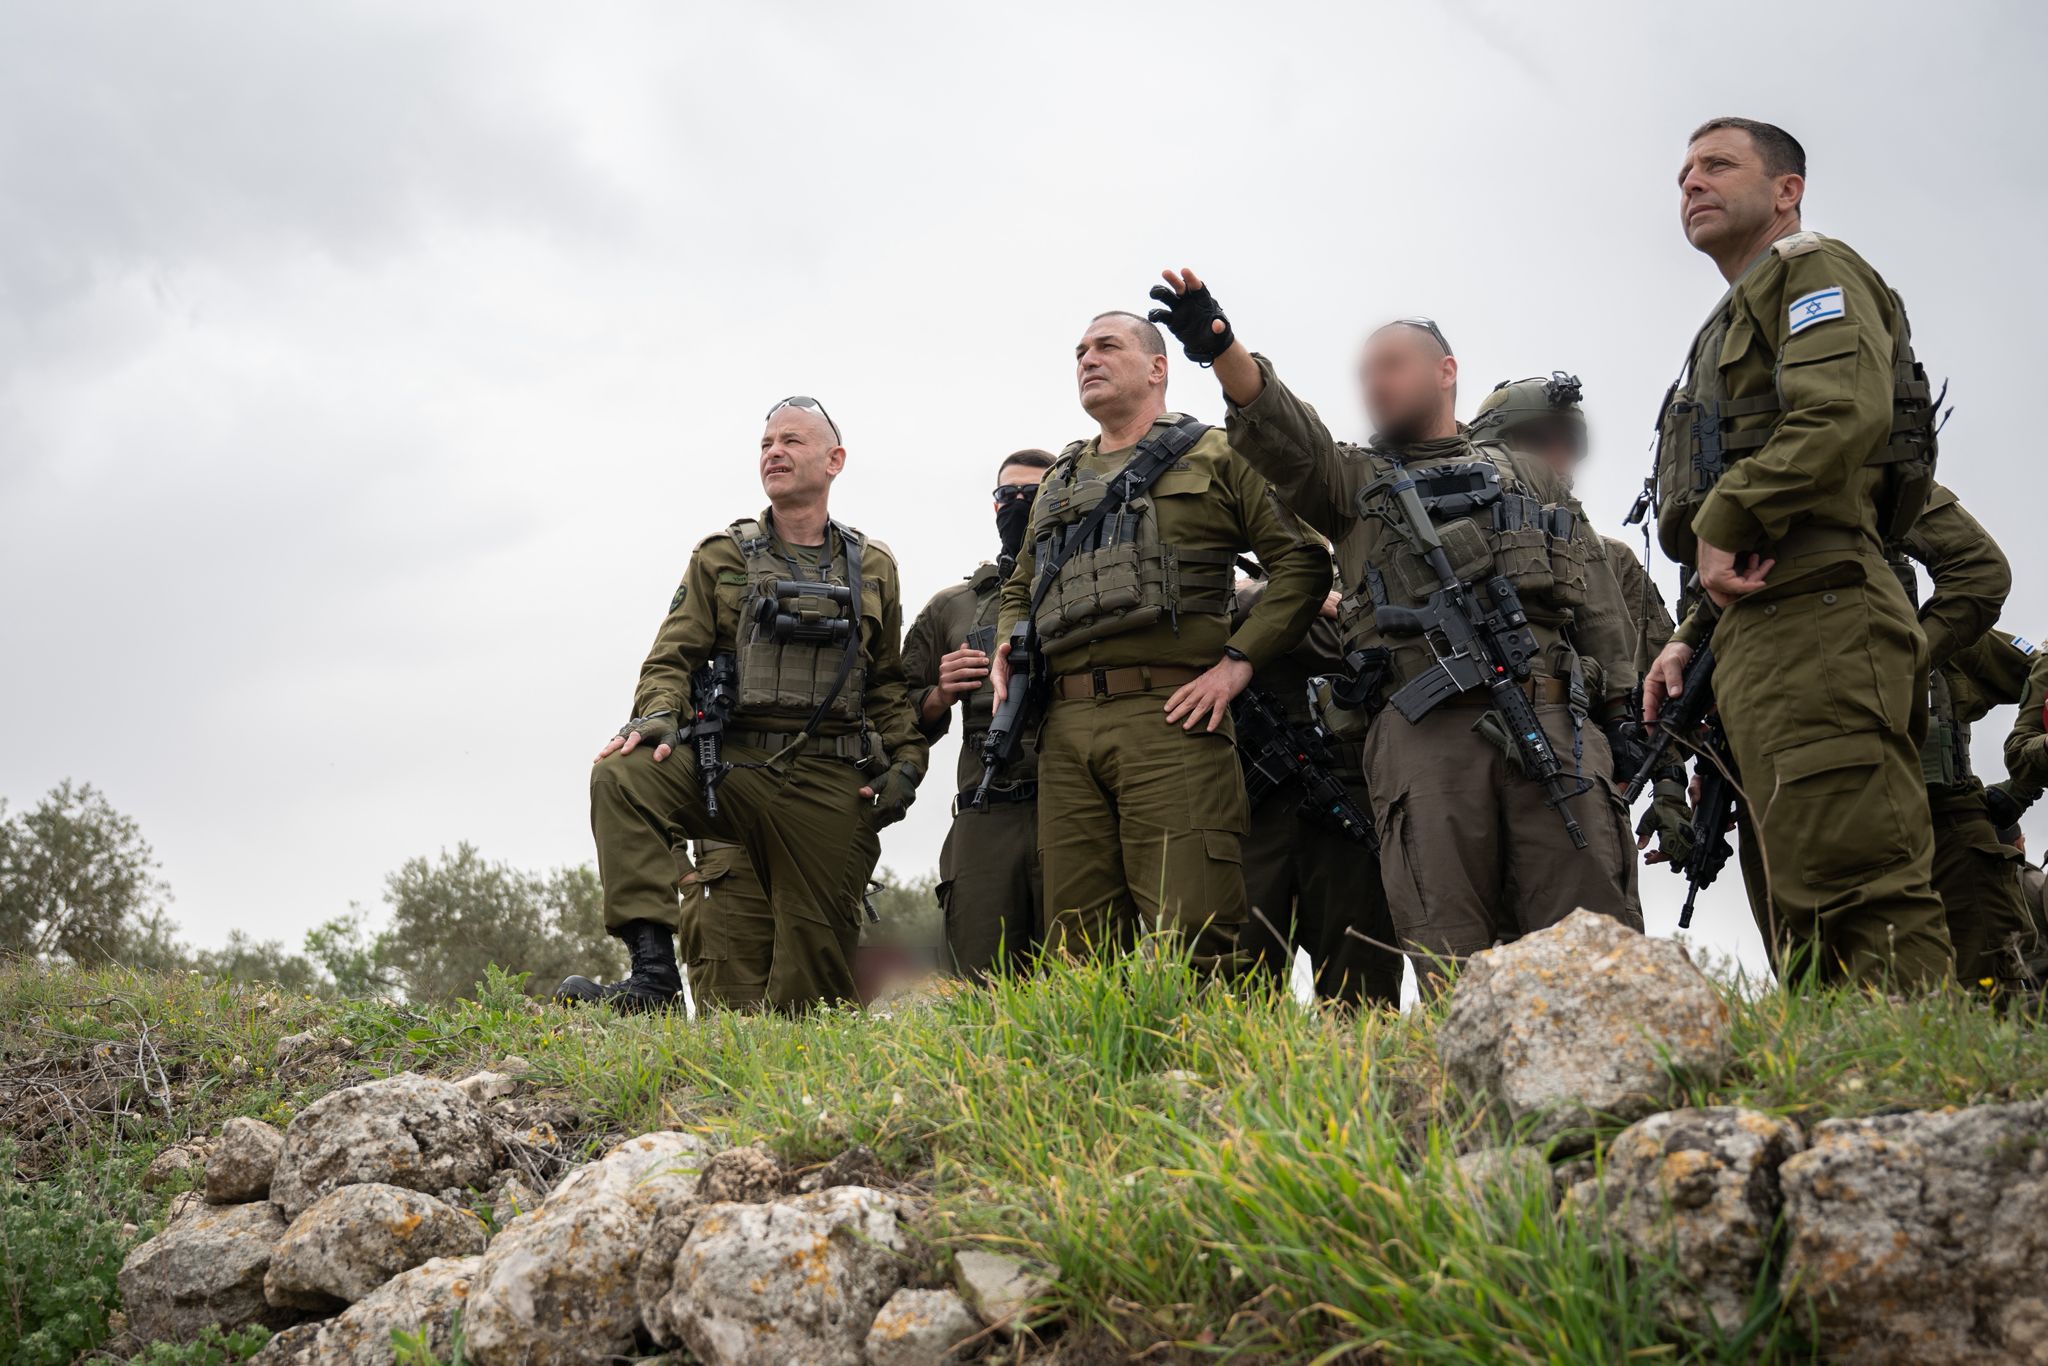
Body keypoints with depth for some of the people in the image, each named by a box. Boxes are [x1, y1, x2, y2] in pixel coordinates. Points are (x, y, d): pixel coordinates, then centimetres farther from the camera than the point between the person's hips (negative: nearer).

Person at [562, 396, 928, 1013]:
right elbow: (674, 656, 7)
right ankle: (653, 969, -33)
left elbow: (889, 683, 19)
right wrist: (657, 715, -13)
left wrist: (905, 760, 5)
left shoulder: (874, 569, 16)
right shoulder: (720, 557, 12)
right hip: (729, 766, -1)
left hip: (828, 783, 1)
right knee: (621, 776, -29)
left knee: (818, 941, -3)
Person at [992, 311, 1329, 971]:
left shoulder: (1214, 457, 10)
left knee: (1188, 932, -11)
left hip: (1170, 715, -5)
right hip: (1066, 725, 5)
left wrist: (1238, 660, -7)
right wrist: (1006, 647, 15)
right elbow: (1019, 587, 37)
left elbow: (1303, 560, 3)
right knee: (1077, 945, 3)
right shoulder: (1058, 483, 27)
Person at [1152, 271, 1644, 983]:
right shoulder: (1353, 482, 22)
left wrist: (1622, 718, 9)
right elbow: (1284, 435, 1)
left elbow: (1596, 604, 20)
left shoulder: (1528, 474, 25)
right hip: (1425, 732, 0)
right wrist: (1222, 351, -19)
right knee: (1449, 960, -5)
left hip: (1550, 720, 0)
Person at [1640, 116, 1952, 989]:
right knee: (1805, 939, 4)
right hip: (1757, 637, 10)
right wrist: (1691, 639, 18)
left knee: (1860, 898, -21)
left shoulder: (1811, 272, 6)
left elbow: (1846, 412, -16)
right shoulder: (1730, 330, 34)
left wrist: (1725, 521, -12)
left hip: (1815, 618, -10)